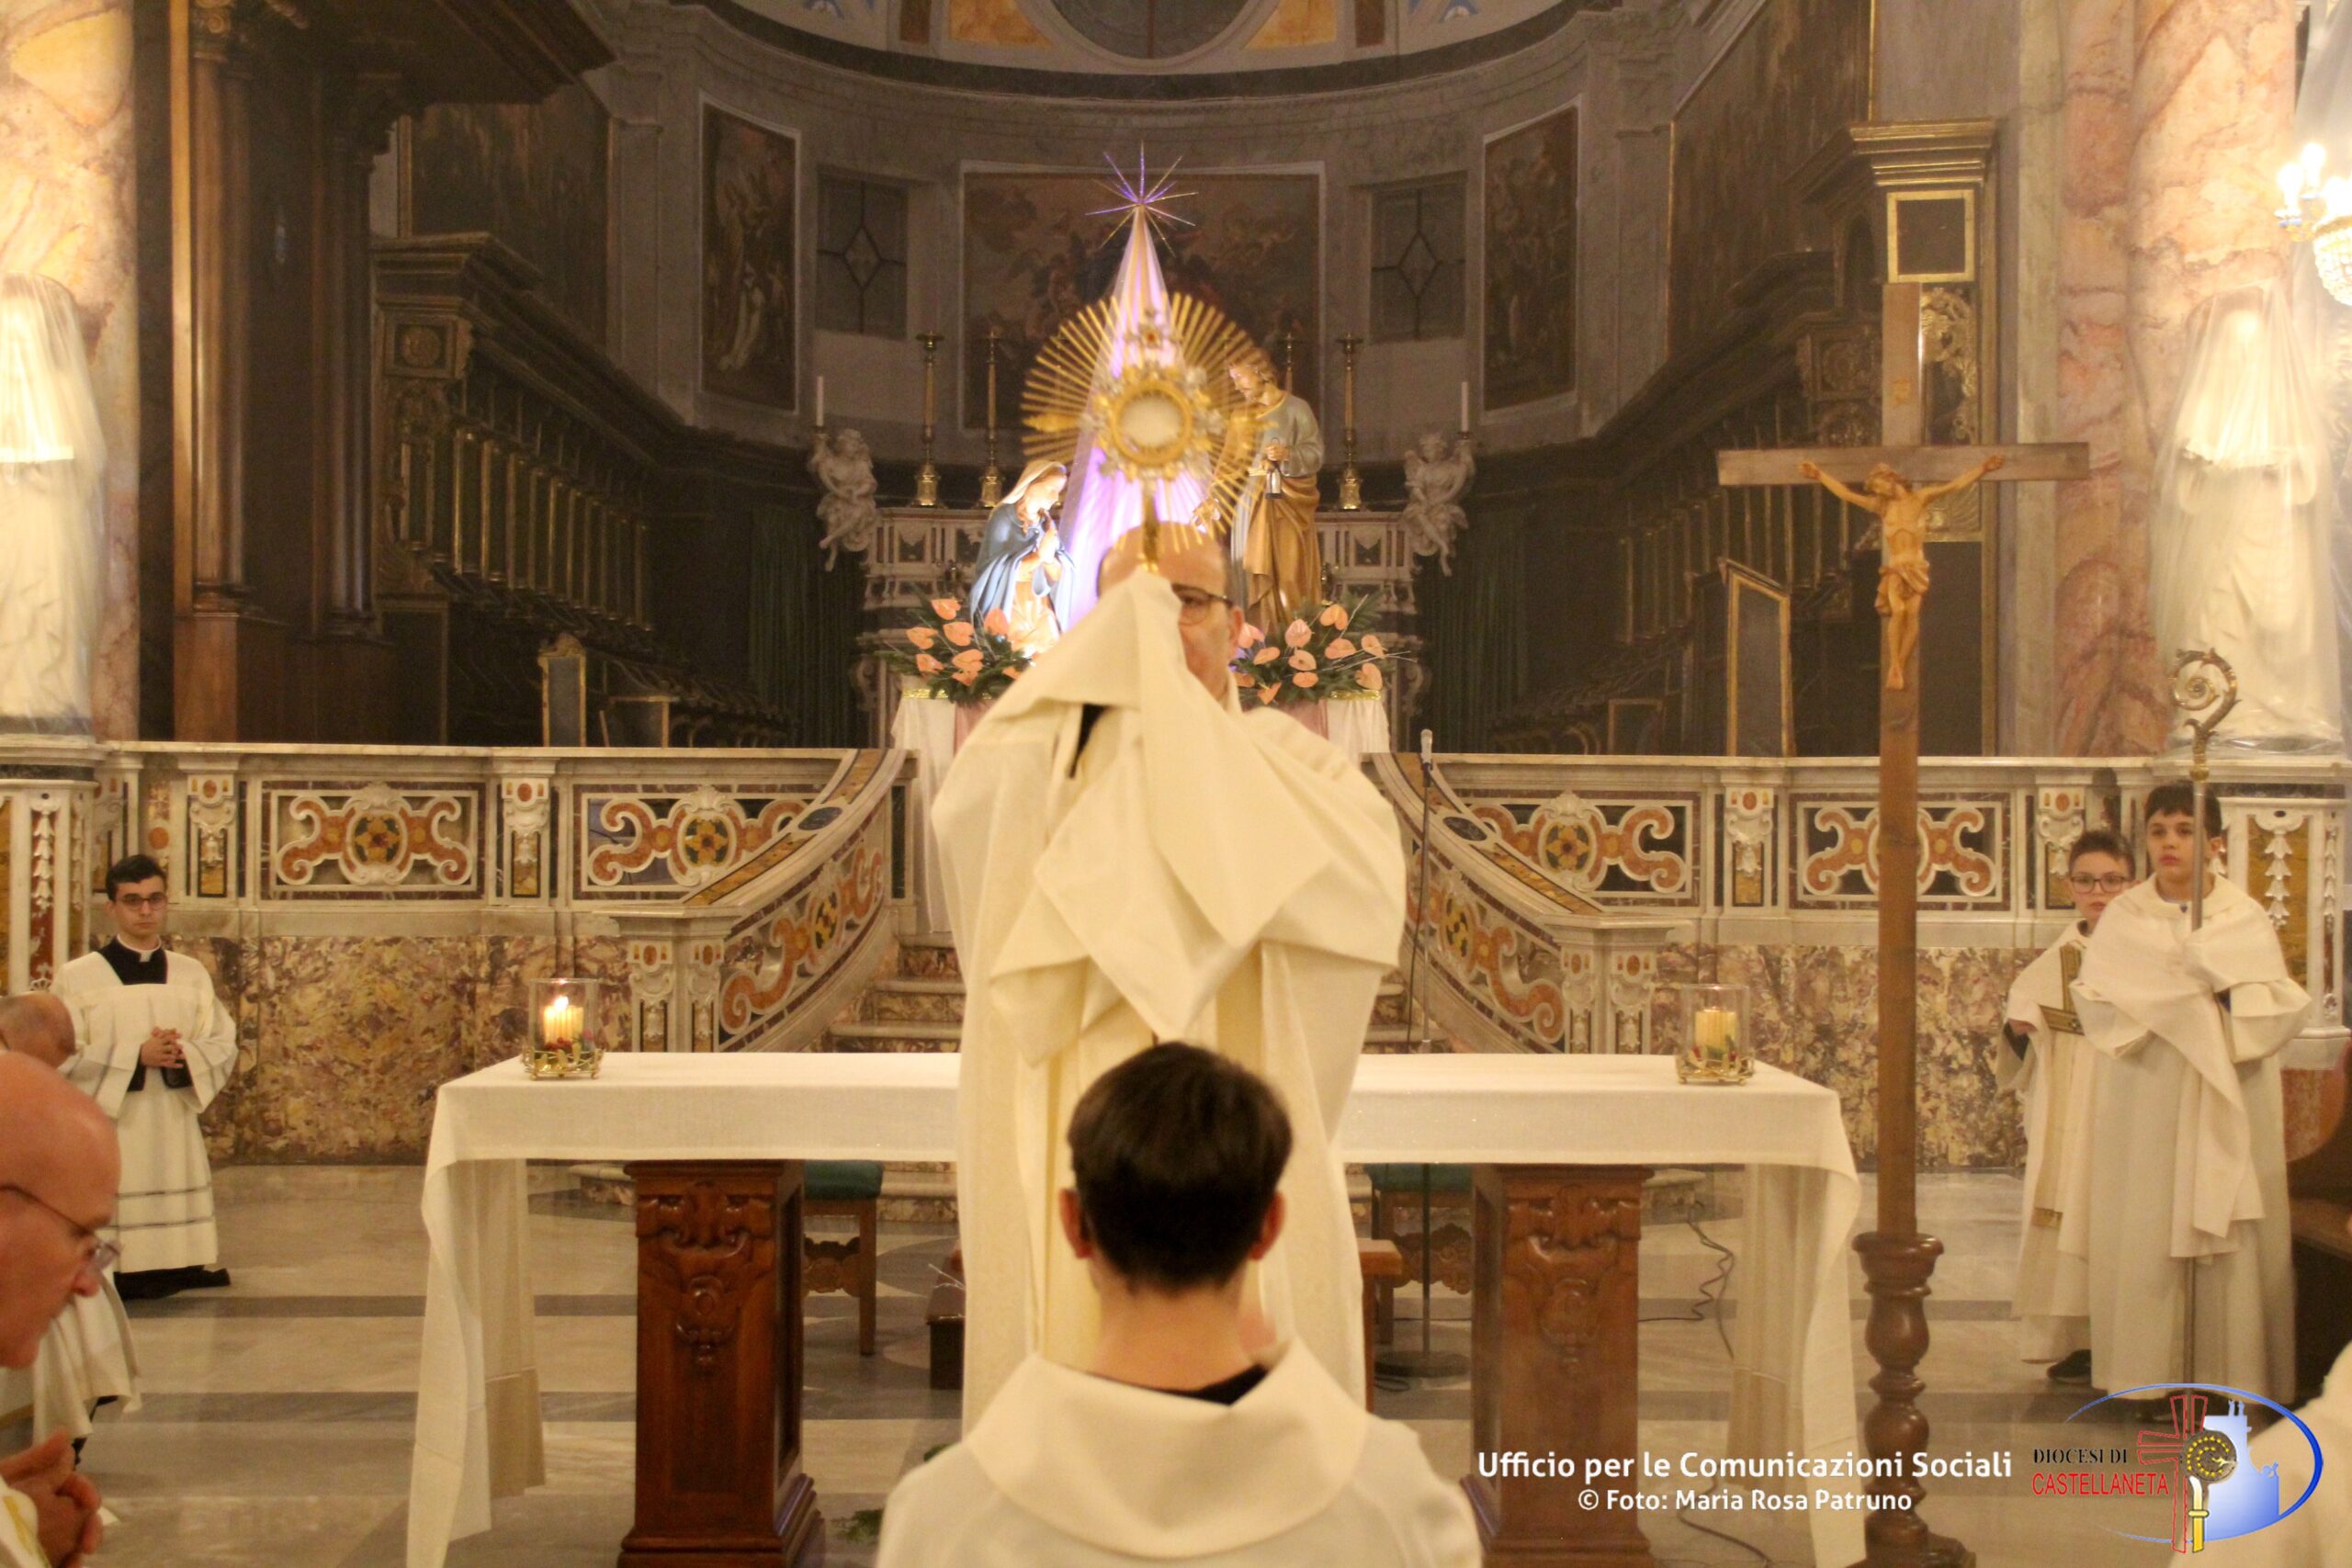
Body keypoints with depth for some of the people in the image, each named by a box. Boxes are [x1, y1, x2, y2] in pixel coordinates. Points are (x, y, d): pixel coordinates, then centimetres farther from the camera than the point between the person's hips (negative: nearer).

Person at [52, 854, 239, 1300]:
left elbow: (225, 1046, 9)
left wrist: (185, 1055, -11)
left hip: (176, 1128, 4)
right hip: (108, 1129, -3)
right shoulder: (77, 977, -2)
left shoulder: (192, 974, 10)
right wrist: (135, 1057, -16)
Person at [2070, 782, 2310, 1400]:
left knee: (2230, 1237, -1)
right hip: (2145, 1103, 0)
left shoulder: (2246, 917, 5)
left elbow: (2283, 1007, -1)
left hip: (2229, 1107, 0)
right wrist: (2200, 997, -12)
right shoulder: (2123, 916, 5)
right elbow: (2093, 1001, -5)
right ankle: (2150, 1377, 4)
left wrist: (2222, 991, -17)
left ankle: (2232, 1375, 6)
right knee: (2145, 1238, -2)